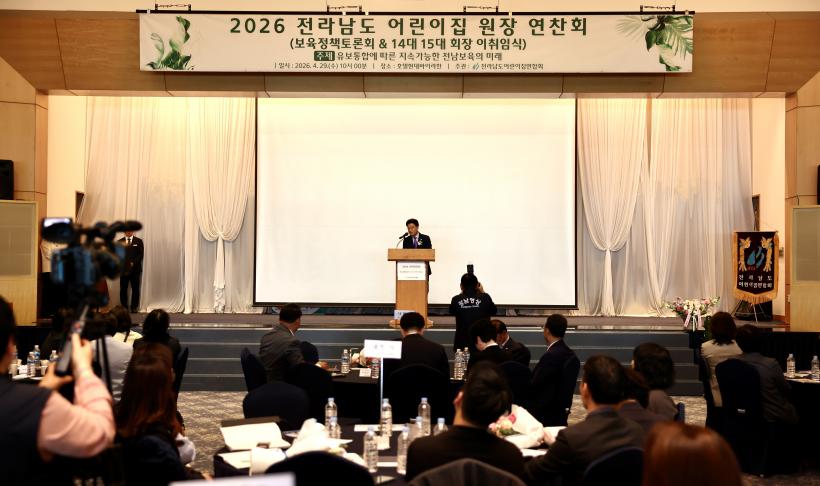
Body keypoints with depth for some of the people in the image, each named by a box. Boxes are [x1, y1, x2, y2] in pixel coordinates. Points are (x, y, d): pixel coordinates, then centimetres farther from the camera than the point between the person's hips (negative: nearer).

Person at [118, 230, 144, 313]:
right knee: (123, 290, 1)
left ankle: (134, 307, 7)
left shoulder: (139, 241, 7)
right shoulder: (119, 242, 10)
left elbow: (141, 255, 0)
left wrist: (133, 263, -11)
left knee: (135, 289, -1)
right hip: (123, 269, 1)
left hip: (135, 269, -1)